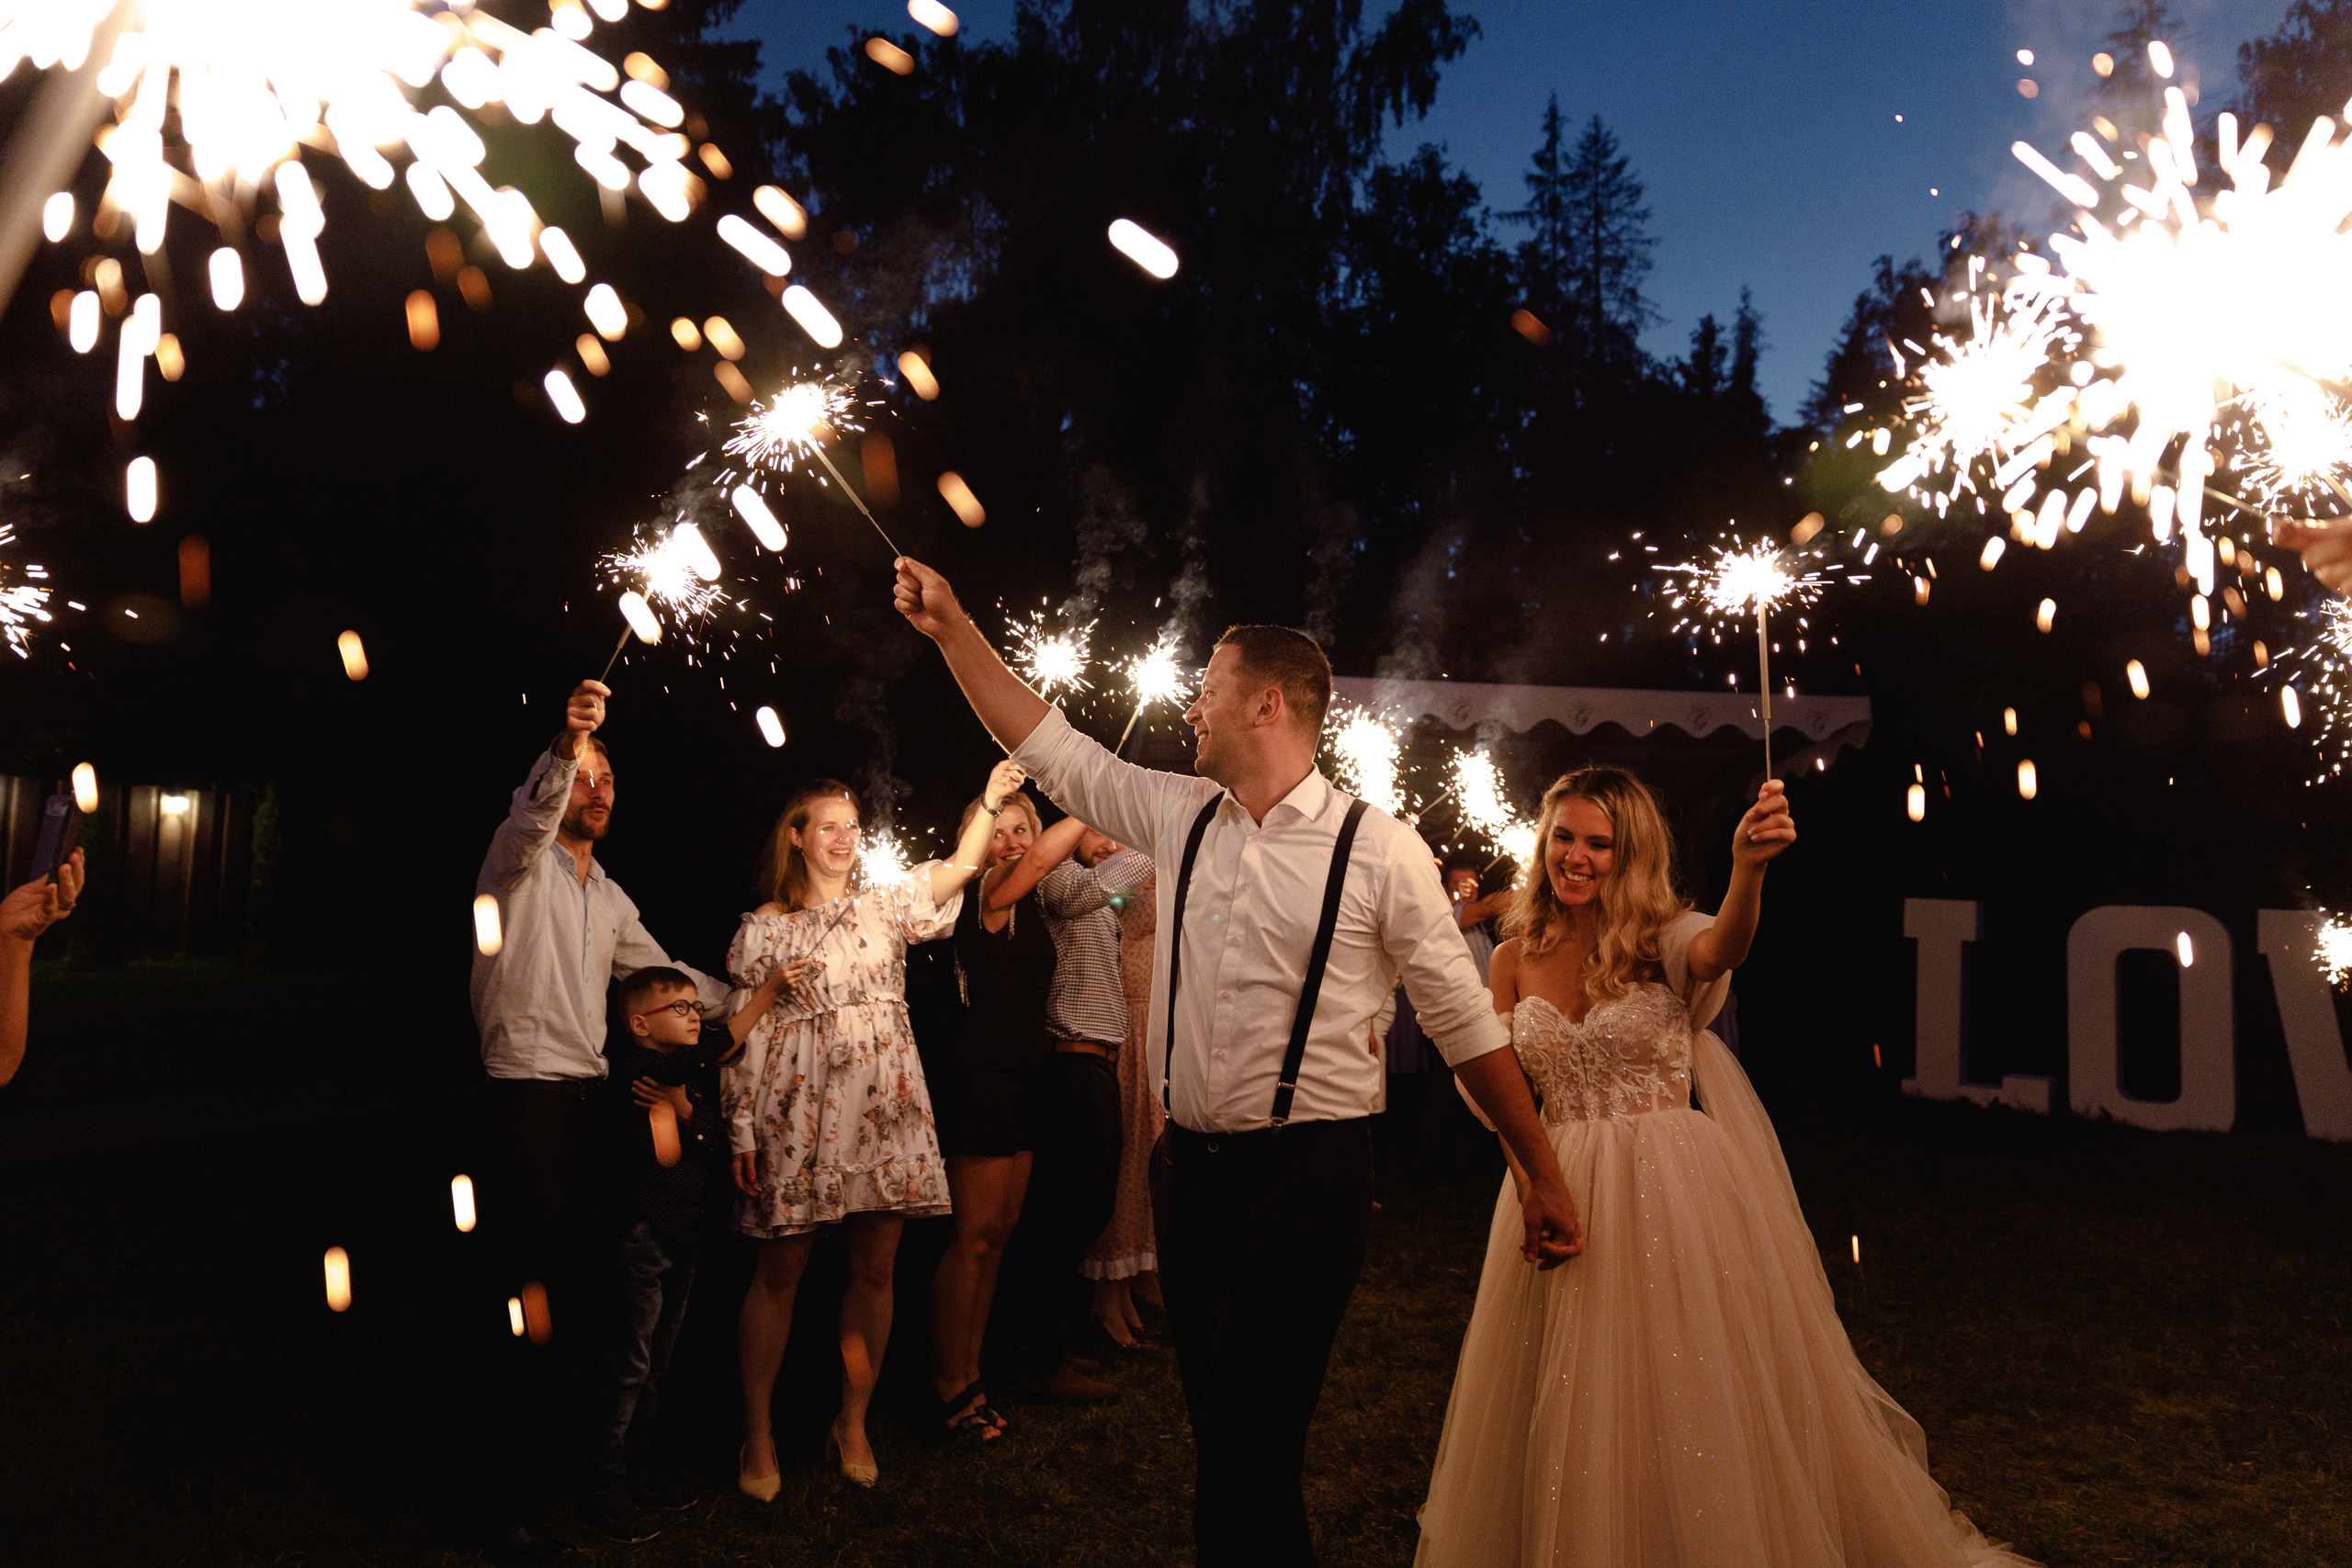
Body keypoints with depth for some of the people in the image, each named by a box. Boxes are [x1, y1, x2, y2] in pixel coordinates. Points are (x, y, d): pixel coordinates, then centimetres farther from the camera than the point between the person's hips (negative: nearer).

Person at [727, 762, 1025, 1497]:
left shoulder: (886, 905, 12)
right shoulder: (765, 927, 4)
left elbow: (956, 871, -4)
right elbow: (745, 1032, 2)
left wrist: (990, 800, -17)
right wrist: (741, 1130, -4)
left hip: (885, 1107, 3)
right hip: (800, 1112, -3)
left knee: (874, 1269, 6)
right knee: (779, 1270, 2)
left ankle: (852, 1423, 21)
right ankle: (757, 1432, 15)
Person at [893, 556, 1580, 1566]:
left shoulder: (1378, 849, -7)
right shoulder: (1179, 816, 7)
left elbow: (1465, 1020, -3)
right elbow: (1053, 749, 15)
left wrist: (1542, 1175, -1)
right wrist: (953, 629, 14)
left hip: (1306, 1180, -6)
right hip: (1187, 1168, 6)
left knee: (1242, 1473, -8)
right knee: (1219, 1436, 16)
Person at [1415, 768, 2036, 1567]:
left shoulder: (1661, 937, -7)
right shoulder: (1516, 958, 3)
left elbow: (1720, 947, -31)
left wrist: (1747, 867, -51)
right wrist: (1535, 1186, -13)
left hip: (1672, 1193, -3)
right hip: (1560, 1192, 3)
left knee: (1693, 1403, 6)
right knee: (1570, 1427, 14)